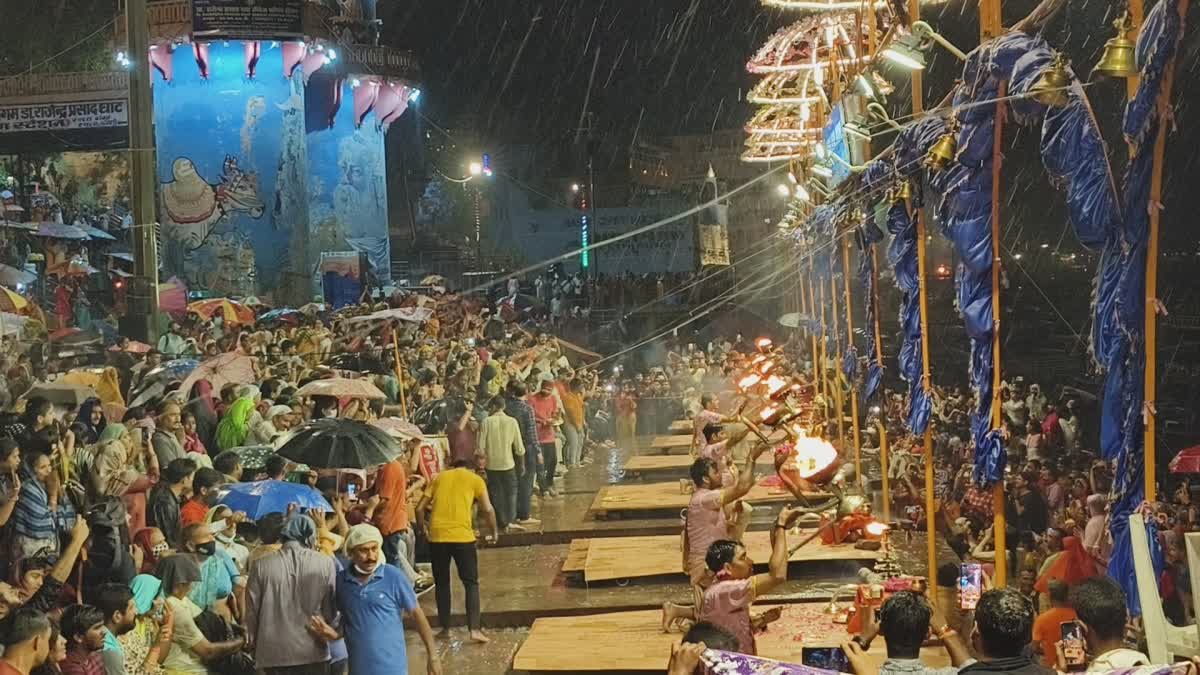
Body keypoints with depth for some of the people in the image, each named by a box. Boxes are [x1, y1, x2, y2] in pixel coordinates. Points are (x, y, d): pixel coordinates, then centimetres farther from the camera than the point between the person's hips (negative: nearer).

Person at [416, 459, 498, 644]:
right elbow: (487, 509, -1)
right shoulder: (475, 480, 10)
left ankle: (445, 628, 21)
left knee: (442, 583, 17)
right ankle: (474, 629, -3)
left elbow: (420, 508, 12)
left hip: (437, 537, 2)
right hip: (462, 536, -2)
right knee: (471, 583, 7)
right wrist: (494, 532, 13)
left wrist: (424, 529, 27)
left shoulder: (440, 478, 18)